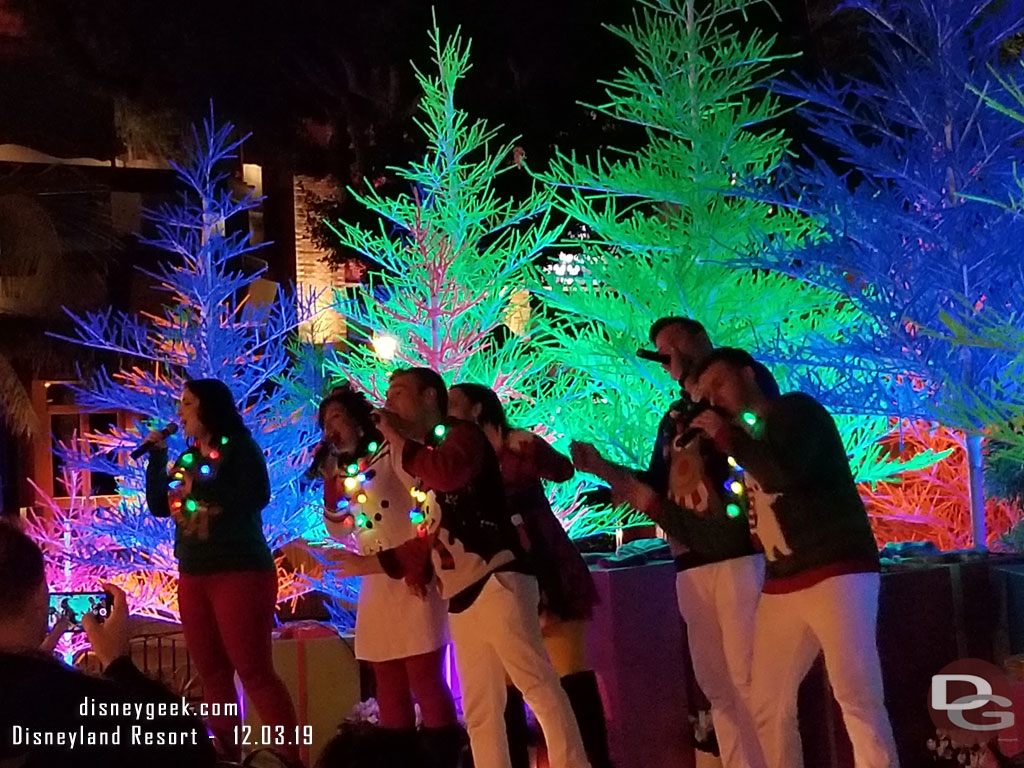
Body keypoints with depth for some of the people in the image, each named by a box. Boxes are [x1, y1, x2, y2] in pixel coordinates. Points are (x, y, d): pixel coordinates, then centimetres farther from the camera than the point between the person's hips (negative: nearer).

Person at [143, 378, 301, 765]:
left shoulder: (239, 447, -6)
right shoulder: (187, 457, 13)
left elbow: (256, 497, -20)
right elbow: (159, 506, 13)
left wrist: (199, 486, -16)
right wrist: (157, 456, 5)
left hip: (240, 573, -7)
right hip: (193, 577, 7)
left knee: (254, 671, -12)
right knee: (212, 674, 7)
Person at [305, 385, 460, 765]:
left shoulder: (390, 452, -4)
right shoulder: (348, 470, 17)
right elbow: (338, 531, 16)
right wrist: (330, 480, 6)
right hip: (376, 584, 8)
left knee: (424, 677, -11)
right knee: (388, 684, 8)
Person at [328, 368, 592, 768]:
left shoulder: (462, 435, 2)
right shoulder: (427, 462, 24)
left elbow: (447, 473, -23)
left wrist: (394, 436, -11)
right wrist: (368, 563, 27)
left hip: (497, 583, -9)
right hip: (462, 597, 9)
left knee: (537, 683, -15)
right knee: (479, 709, 9)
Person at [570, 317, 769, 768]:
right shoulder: (673, 418, 22)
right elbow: (655, 489, 24)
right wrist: (603, 468, 10)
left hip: (740, 555, -7)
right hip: (691, 565, 7)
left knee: (751, 680, -10)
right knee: (717, 687, 6)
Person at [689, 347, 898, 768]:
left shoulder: (795, 410, -1)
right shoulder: (753, 434, 22)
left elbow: (785, 475, -20)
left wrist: (726, 435, -8)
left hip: (836, 573, -8)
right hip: (781, 586, 8)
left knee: (856, 697, -14)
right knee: (768, 705, 3)